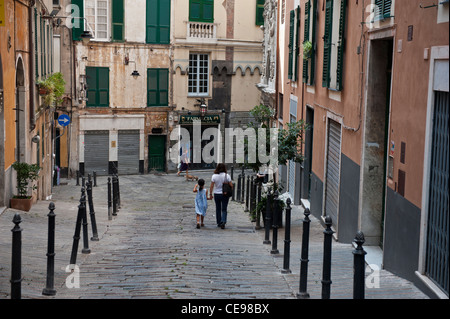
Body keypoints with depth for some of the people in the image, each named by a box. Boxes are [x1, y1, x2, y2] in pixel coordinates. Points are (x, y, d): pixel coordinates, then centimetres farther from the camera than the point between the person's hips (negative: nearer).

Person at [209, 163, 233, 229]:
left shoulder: (214, 176, -6)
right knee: (224, 209, 3)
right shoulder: (227, 175, -8)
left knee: (218, 209, 14)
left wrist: (210, 194, 1)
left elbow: (211, 186, -6)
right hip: (225, 194, -1)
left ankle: (219, 223, 20)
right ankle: (223, 222, -16)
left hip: (216, 194, 1)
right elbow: (231, 185, -7)